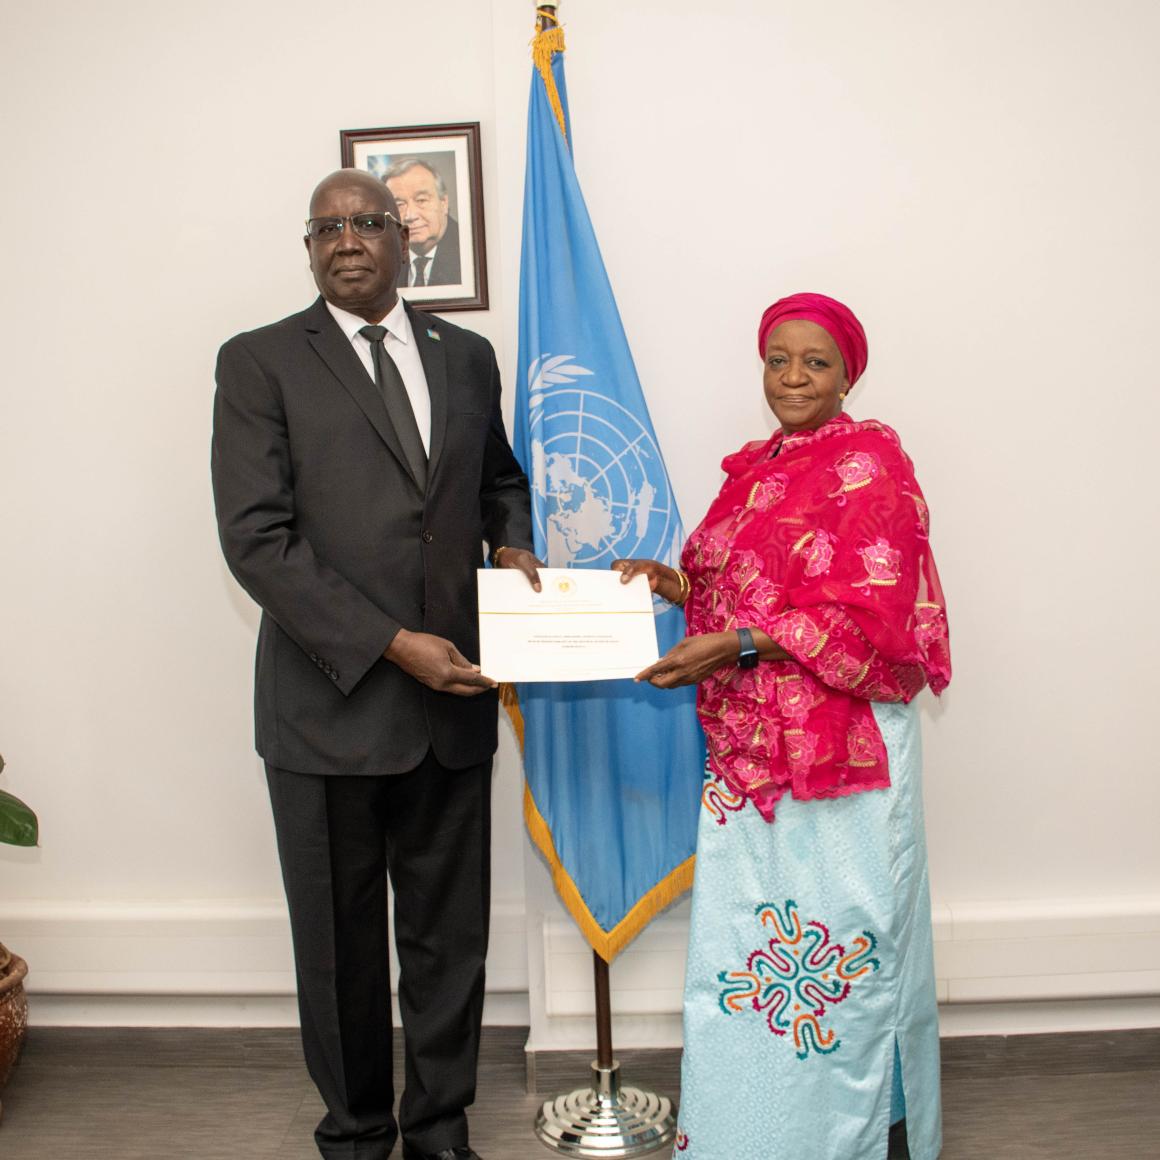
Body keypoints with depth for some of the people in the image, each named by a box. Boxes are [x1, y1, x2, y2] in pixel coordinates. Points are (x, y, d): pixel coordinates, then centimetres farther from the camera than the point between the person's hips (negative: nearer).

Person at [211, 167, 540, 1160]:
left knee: (450, 935, 13)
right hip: (331, 700, -3)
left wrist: (511, 541, 2)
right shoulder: (261, 362, -4)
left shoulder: (466, 357, 10)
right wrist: (391, 645, -18)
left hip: (451, 701, 3)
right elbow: (257, 539, -12)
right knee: (341, 944, 12)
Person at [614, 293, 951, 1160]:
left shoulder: (870, 464, -8)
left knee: (838, 941, 2)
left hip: (840, 745, -7)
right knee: (741, 943, 11)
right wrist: (674, 583, 3)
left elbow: (871, 618, -16)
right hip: (749, 746, 7)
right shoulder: (754, 469, 14)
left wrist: (734, 648, -22)